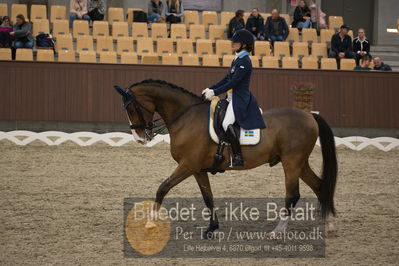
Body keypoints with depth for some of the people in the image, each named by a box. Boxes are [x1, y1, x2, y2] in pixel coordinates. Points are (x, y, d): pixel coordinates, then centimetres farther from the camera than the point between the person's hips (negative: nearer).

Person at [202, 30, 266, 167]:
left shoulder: (245, 61, -15)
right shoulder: (237, 59, 15)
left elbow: (233, 82, -20)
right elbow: (227, 79, 19)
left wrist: (214, 92, -19)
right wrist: (210, 89, 11)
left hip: (240, 99, -11)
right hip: (232, 98, 11)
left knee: (227, 123, -27)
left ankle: (238, 157, -26)